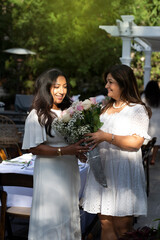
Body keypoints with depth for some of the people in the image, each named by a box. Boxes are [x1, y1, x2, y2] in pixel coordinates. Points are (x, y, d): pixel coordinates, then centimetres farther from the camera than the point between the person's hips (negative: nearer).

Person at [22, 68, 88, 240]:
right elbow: (34, 148, -16)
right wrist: (64, 151, -24)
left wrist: (78, 151, -2)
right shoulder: (37, 115, -12)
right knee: (52, 216, 1)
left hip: (70, 170, 7)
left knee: (70, 212, 15)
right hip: (49, 172, -7)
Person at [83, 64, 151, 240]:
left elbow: (136, 141, -14)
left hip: (124, 170, -6)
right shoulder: (106, 108, 19)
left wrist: (106, 136, -18)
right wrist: (91, 138, 7)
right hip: (103, 168, 6)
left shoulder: (138, 110, -3)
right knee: (105, 222, 7)